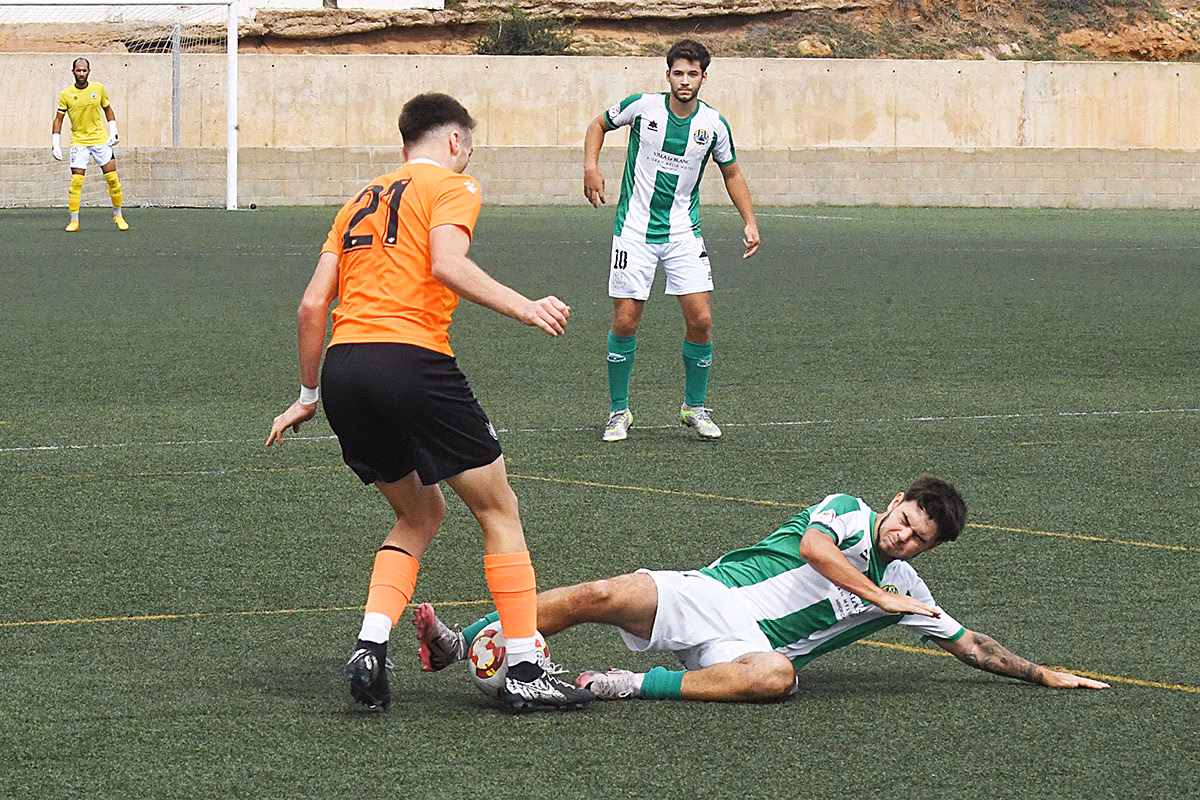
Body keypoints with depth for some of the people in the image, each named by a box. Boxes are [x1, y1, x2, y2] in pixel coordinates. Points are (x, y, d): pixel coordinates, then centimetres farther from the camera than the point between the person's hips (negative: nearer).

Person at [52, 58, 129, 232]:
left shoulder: (98, 88, 2)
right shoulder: (66, 94, -2)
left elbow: (108, 109, 15)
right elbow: (58, 119, 3)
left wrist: (113, 131, 6)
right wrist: (55, 144, -3)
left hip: (101, 139, 1)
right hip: (79, 142, -1)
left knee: (112, 178, -2)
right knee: (76, 181, -11)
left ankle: (118, 215, 14)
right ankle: (74, 221, -3)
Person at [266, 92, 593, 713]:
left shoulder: (362, 201, 26)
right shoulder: (452, 185, 7)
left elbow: (312, 304, 20)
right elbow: (447, 266, -14)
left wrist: (308, 396, 27)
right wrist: (525, 308, -14)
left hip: (342, 365, 7)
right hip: (410, 358, -7)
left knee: (420, 513, 23)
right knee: (498, 510, 7)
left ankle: (369, 650, 5)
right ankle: (525, 672, 4)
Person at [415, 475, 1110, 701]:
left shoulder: (908, 591, 16)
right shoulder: (849, 511, 9)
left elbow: (969, 645, 22)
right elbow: (812, 544, -12)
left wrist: (1043, 674, 17)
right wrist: (878, 596, -7)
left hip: (757, 641, 1)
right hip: (709, 593, -1)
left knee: (777, 676, -38)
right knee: (601, 597, -24)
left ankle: (639, 687, -34)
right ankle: (459, 644, -21)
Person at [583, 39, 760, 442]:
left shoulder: (714, 124, -3)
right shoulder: (642, 106, -8)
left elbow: (731, 172, 14)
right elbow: (599, 125, 10)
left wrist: (750, 222, 6)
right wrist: (591, 167, -6)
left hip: (683, 233, 2)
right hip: (635, 231, -2)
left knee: (700, 319, -7)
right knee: (625, 322, -4)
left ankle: (695, 407, 12)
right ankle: (619, 411, 12)